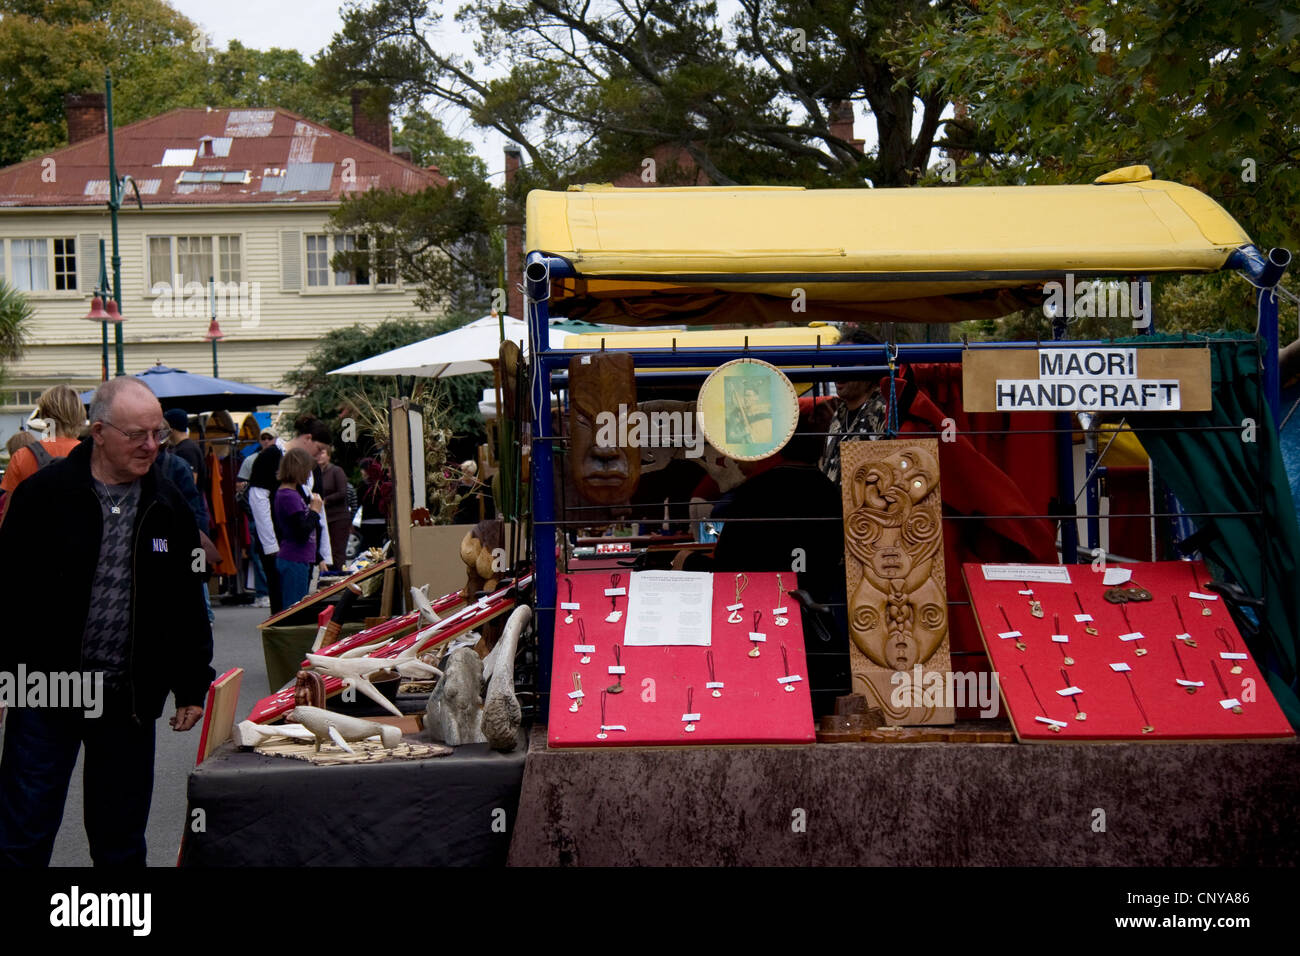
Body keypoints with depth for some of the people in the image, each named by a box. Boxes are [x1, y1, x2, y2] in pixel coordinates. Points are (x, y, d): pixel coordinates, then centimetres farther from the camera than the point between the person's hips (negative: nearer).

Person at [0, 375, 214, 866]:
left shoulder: (169, 506, 5)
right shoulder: (45, 494, -7)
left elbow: (188, 606, 11)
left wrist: (192, 688, 10)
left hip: (130, 699, 3)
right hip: (45, 693, -3)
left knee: (121, 842, 13)